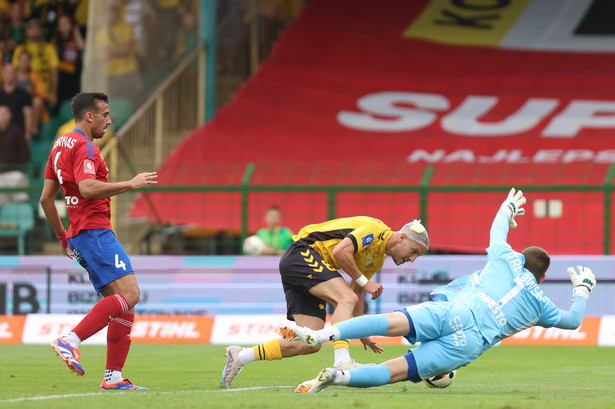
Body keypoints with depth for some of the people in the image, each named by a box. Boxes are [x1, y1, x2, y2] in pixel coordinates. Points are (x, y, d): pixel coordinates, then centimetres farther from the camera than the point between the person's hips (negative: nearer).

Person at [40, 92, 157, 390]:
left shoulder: (60, 145, 20)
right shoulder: (84, 147, -10)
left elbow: (46, 198, 22)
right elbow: (87, 188, -26)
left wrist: (62, 236, 28)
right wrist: (130, 184, -19)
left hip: (78, 236, 10)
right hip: (95, 231, -10)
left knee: (122, 303, 8)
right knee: (129, 293, -19)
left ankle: (113, 376, 2)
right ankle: (71, 341, -25)